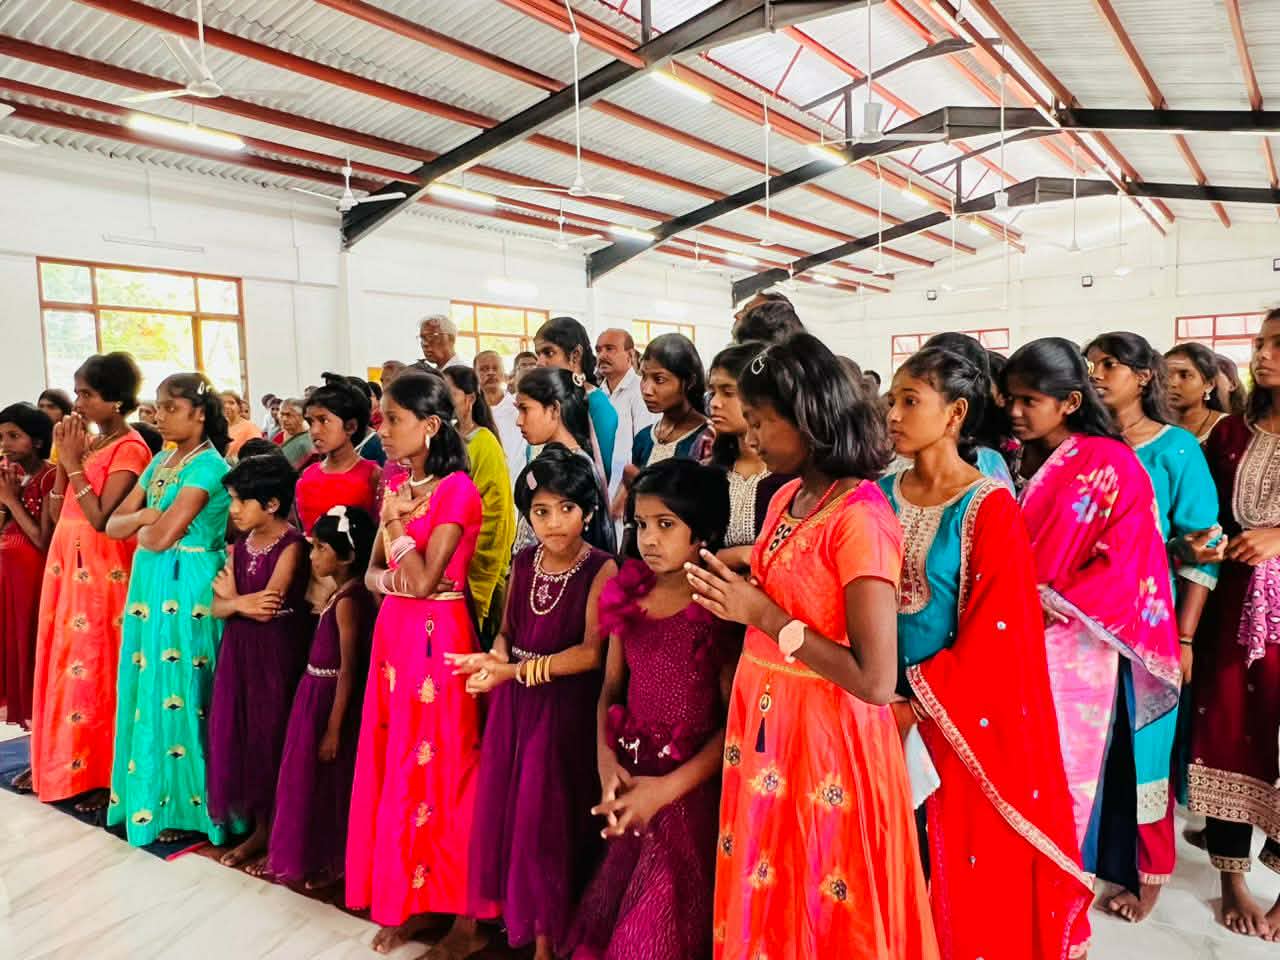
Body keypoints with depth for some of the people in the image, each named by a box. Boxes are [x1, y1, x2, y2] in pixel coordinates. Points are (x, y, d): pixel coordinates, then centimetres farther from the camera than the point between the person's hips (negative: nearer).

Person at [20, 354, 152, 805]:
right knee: (62, 662, 15)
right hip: (67, 566, 8)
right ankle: (60, 762, 29)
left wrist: (74, 462, -15)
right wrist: (63, 456, 1)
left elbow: (101, 518, -20)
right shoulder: (87, 443, 12)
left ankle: (105, 775, 11)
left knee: (96, 668, -1)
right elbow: (57, 513, 9)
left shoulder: (130, 449, -12)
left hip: (101, 571, -8)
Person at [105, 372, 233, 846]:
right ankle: (152, 797, 26)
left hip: (187, 588, -8)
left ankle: (185, 805, 13)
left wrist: (141, 528, 0)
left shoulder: (208, 464, -14)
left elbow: (161, 537, -19)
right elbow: (114, 525, 10)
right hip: (150, 585, 8)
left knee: (179, 692, 0)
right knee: (149, 689, 13)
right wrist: (145, 515, -8)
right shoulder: (161, 461, 12)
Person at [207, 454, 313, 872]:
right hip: (239, 652, 7)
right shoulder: (239, 546, 9)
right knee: (239, 735, 10)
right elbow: (217, 607, 4)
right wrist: (240, 603, -17)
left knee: (272, 738, 1)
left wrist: (231, 594, -3)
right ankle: (258, 828, 27)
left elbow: (268, 606, -20)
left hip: (277, 654, -7)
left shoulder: (291, 545, -13)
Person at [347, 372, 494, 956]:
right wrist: (385, 580, -11)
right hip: (393, 634, 8)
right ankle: (406, 900, 29)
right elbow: (372, 573, 11)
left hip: (437, 639, -8)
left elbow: (424, 581, -17)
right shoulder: (396, 486, 10)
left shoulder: (457, 490, -14)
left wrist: (395, 521, -13)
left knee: (440, 770, 1)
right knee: (393, 767, 13)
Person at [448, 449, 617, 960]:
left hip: (565, 705, -5)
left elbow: (592, 653, -18)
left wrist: (518, 670, -20)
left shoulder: (600, 569, -13)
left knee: (548, 816, 3)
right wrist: (495, 660, -9)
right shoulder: (523, 562, 4)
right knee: (504, 806, 12)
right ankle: (514, 911, 35)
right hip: (513, 702, 6)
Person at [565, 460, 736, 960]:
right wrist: (607, 764, -6)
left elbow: (735, 720, -15)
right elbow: (611, 688, 9)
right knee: (614, 916, 18)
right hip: (629, 779, 5)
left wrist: (666, 789, -18)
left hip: (691, 788, -5)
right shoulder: (629, 595, 3)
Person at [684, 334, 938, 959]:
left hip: (822, 735, -8)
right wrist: (735, 592, -1)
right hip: (763, 719, 8)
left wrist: (762, 614, -21)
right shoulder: (788, 498, 5)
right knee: (765, 906, 22)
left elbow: (876, 681, -25)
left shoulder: (860, 517, -21)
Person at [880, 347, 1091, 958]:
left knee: (962, 859, 11)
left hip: (963, 715, -4)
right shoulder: (883, 496, 0)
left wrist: (918, 704, -14)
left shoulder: (990, 508, -14)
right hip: (887, 702, 4)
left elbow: (994, 634, -16)